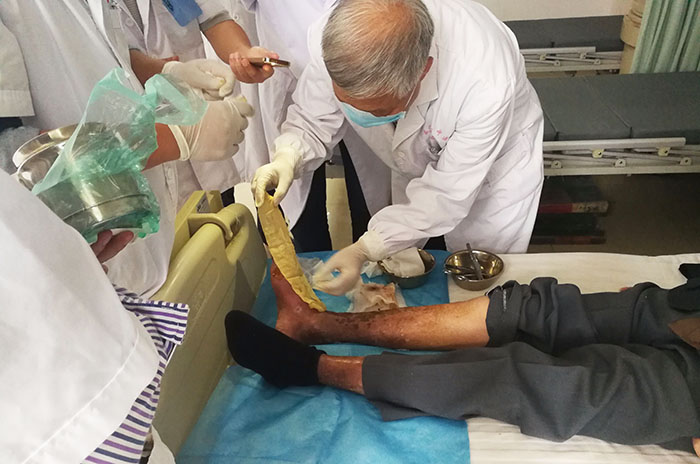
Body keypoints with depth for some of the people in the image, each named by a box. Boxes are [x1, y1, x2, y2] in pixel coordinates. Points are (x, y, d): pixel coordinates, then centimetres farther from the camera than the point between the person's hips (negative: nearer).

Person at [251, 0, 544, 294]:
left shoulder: (487, 85, -43)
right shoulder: (334, 41, -33)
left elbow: (446, 195, -34)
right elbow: (311, 119, -16)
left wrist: (365, 250, -40)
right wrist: (287, 158, -38)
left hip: (494, 164, -3)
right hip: (413, 164, 4)